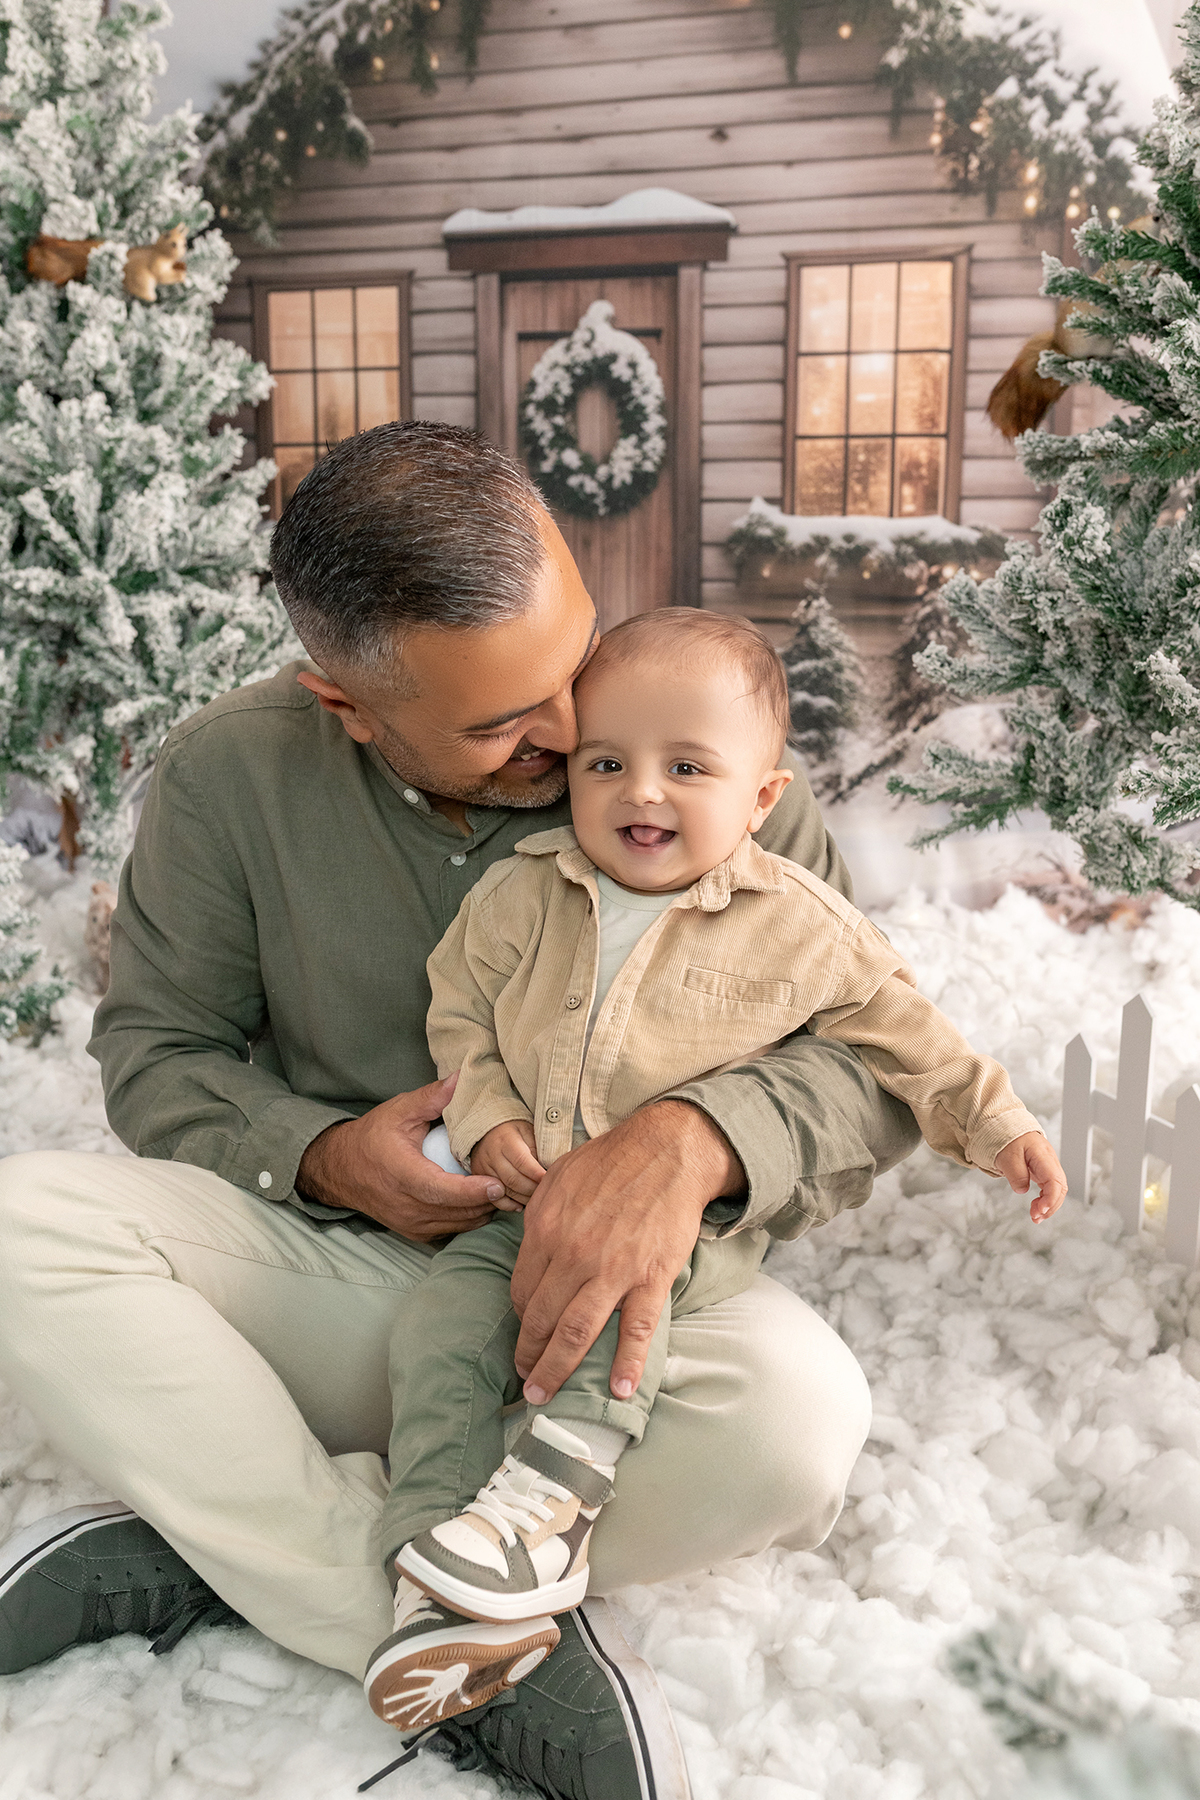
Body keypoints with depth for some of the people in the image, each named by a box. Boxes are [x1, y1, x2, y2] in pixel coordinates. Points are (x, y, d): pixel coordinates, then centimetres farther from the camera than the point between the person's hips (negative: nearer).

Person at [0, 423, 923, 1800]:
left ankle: (217, 1538, -15)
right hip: (318, 1264, 1)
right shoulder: (229, 772, -7)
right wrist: (320, 1156, -18)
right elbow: (156, 1050, 3)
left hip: (583, 1291, 0)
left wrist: (693, 1140, -33)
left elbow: (878, 1050, -11)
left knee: (799, 1414, -32)